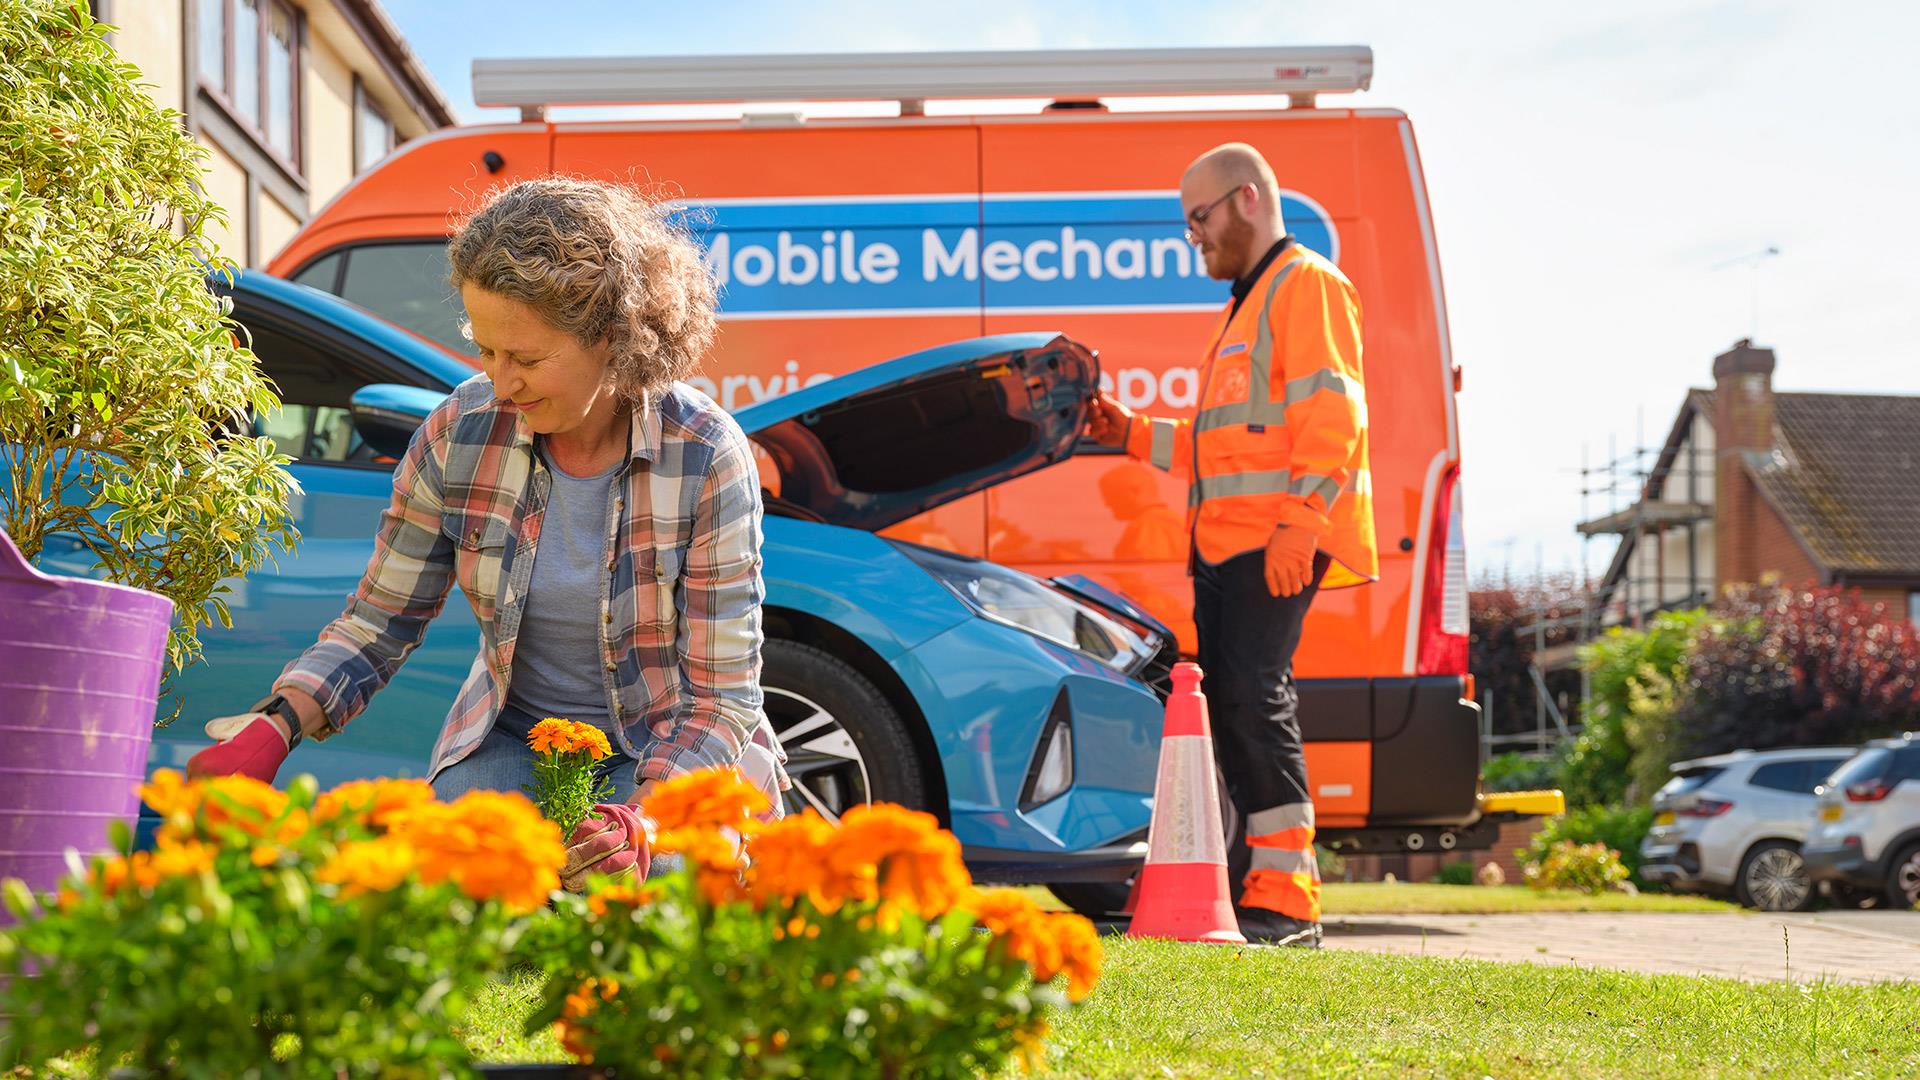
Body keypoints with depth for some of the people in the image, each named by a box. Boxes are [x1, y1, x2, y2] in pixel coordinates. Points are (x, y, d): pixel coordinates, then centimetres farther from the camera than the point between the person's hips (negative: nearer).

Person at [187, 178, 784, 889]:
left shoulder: (706, 456, -19)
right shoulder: (460, 431, -11)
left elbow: (722, 697, -16)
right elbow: (375, 626, -1)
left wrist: (640, 818, -34)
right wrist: (276, 724, -21)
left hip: (671, 754, -2)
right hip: (510, 739, 2)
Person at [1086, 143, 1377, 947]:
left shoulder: (1306, 284, -3)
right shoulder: (1243, 307, 28)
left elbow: (1331, 418, -14)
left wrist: (1301, 523, -23)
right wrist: (1135, 434, 23)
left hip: (1274, 543, -10)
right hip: (1222, 542, 10)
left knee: (1254, 697, -16)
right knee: (1229, 703, 7)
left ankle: (1287, 902, -16)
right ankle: (1253, 882, 10)